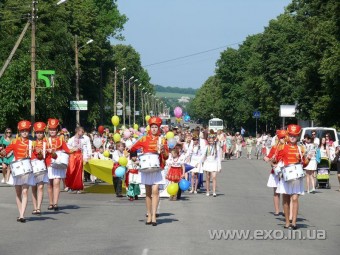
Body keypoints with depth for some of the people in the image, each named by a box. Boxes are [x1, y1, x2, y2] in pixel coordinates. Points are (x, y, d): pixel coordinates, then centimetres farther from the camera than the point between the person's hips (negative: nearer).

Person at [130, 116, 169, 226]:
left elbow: (166, 156, 4)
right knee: (148, 192, 6)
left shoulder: (162, 140, 5)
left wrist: (163, 150, -14)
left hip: (157, 169, -1)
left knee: (155, 191, -14)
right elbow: (132, 149, 13)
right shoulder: (144, 139, 6)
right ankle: (149, 216, 12)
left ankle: (154, 215, -13)